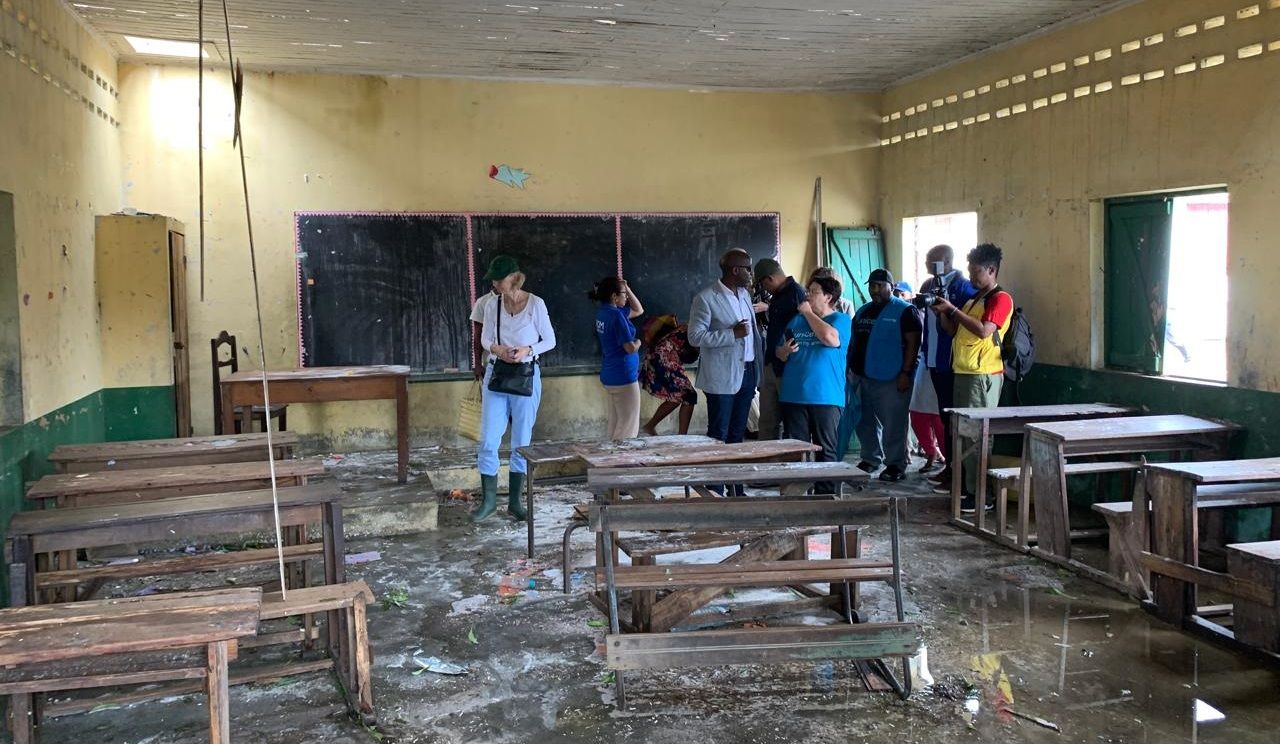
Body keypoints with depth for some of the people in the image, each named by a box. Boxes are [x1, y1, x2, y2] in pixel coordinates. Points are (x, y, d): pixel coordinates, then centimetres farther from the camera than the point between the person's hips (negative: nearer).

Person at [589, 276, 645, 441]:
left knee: (615, 424, 15)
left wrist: (627, 289, 8)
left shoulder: (603, 311, 9)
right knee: (629, 424, -1)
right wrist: (637, 342, 1)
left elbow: (638, 310, 19)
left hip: (608, 376, 9)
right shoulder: (616, 315, -18)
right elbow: (630, 348, -21)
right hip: (624, 376, -9)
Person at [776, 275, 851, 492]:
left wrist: (808, 312, -11)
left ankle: (825, 494, 11)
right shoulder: (796, 320, 14)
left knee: (826, 450, 3)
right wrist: (785, 351, -7)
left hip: (826, 398, -4)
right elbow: (780, 354, 18)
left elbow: (830, 338, -22)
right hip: (793, 396, 4)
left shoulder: (841, 320, 0)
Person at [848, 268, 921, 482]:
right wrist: (850, 368, 14)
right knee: (865, 423, 13)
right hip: (863, 377, 7)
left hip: (892, 380, -7)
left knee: (893, 424, -4)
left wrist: (906, 373, -17)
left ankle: (896, 466, 4)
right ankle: (870, 460, 25)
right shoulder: (862, 311, 16)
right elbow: (854, 342, 21)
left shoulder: (905, 311, -5)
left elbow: (913, 343, -11)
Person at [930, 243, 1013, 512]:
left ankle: (981, 494, -5)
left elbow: (984, 330, -21)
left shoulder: (1000, 298, -7)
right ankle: (967, 484, 19)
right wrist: (942, 313, 3)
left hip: (983, 375, -9)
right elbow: (953, 330, 21)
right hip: (963, 372, 9)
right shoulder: (973, 299, 20)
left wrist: (953, 309, -17)